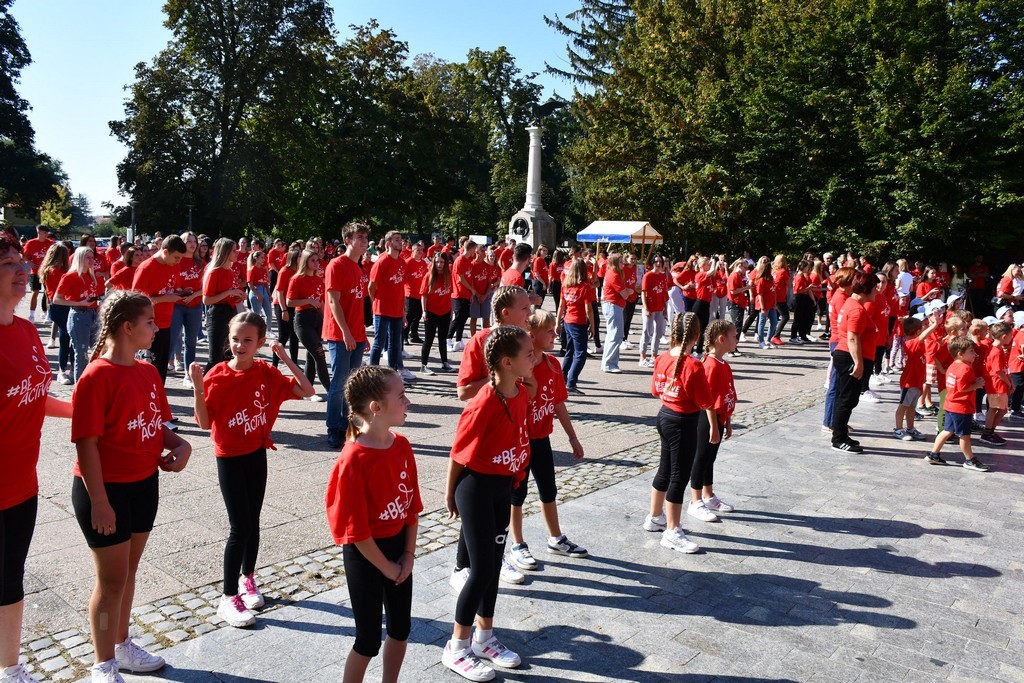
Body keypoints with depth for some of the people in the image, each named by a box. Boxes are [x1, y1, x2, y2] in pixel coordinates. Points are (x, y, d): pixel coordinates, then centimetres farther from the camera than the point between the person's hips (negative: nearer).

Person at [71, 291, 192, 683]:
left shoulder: (148, 372, 4)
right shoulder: (97, 377, -19)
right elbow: (86, 443, -20)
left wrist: (180, 446, -7)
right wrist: (99, 501, -19)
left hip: (144, 484, 7)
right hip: (106, 489, -7)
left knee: (128, 571, 21)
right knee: (112, 580, 6)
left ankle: (122, 645, 40)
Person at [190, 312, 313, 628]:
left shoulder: (267, 374, -4)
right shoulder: (217, 376, -14)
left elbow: (306, 391, -8)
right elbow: (205, 422, -14)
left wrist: (286, 358, -13)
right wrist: (198, 387, -26)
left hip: (257, 455, 4)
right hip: (230, 459, -4)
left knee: (253, 522, 15)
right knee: (240, 526, -4)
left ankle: (248, 578, 36)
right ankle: (228, 598, 10)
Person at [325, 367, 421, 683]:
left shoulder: (402, 445, -4)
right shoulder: (354, 460, -25)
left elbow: (412, 504, 4)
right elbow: (355, 529, -20)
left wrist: (409, 553, 0)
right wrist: (386, 568, -11)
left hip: (398, 546, 7)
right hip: (366, 553, -7)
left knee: (401, 627, 20)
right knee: (369, 638, 9)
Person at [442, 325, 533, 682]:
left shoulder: (522, 394, -2)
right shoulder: (483, 404, -26)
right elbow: (459, 452, -15)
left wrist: (513, 481, 15)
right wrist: (450, 494, -4)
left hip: (504, 485, 8)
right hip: (476, 487, -7)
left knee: (494, 562, 17)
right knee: (481, 568, 1)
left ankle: (484, 637, 35)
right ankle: (456, 648, 20)